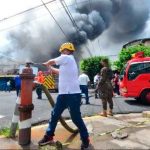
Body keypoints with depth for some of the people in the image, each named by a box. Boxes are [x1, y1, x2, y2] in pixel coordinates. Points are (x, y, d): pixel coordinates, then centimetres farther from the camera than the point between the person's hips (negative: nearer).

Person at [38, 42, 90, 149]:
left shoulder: (67, 58, -8)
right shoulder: (66, 62, 19)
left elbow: (52, 61, 6)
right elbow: (59, 71, 31)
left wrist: (46, 63, 26)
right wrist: (49, 67, 29)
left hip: (73, 94, -10)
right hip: (63, 94, 10)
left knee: (76, 118, 1)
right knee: (55, 115, 15)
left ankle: (85, 139, 22)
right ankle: (49, 136, 31)